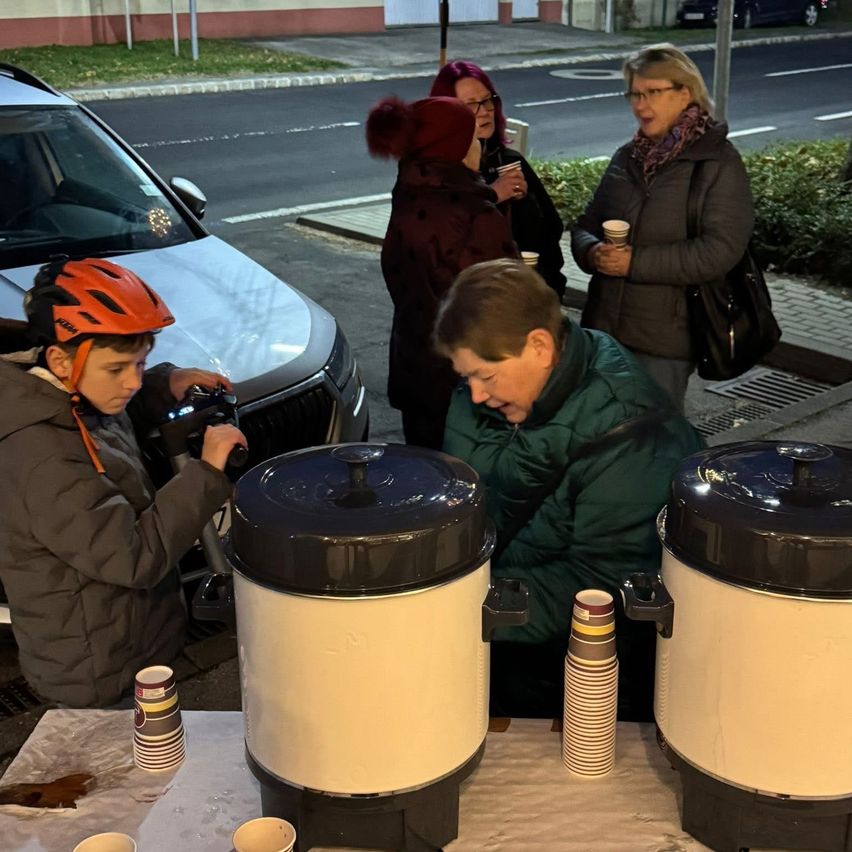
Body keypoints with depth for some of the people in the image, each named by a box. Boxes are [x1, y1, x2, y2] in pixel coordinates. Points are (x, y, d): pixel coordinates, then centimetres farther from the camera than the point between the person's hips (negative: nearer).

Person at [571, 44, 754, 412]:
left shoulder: (718, 161, -7)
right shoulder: (627, 157, 12)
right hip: (603, 327, 6)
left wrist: (635, 261, -19)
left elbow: (719, 251, -16)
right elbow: (585, 226, 15)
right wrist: (594, 251, -9)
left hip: (665, 340, -6)